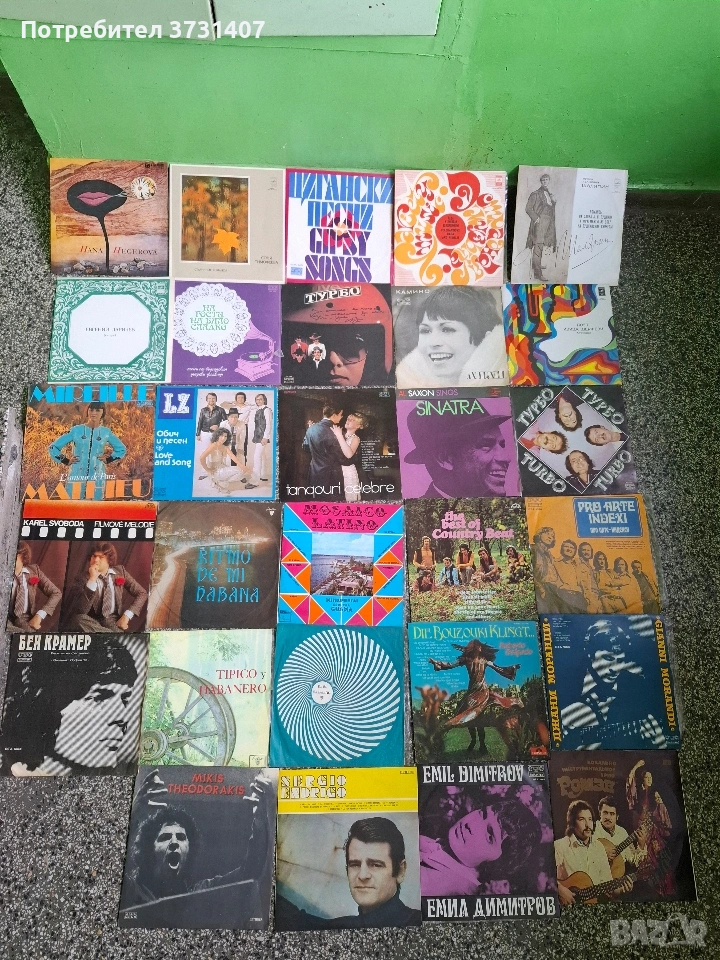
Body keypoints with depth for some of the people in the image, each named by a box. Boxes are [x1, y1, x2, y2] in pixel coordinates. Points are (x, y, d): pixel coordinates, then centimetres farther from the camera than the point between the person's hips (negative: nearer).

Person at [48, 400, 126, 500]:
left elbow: (122, 449, 20)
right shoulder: (76, 430, 2)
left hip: (97, 477, 1)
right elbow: (53, 447, 9)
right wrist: (66, 461, 3)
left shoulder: (106, 432, 6)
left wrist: (108, 460, 11)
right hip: (76, 476, -1)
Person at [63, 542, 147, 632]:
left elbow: (142, 593, 3)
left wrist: (127, 616, -11)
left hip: (113, 620, -3)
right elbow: (81, 611, -19)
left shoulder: (120, 571, 1)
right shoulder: (84, 576, -6)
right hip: (92, 621, 3)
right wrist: (92, 579, -27)